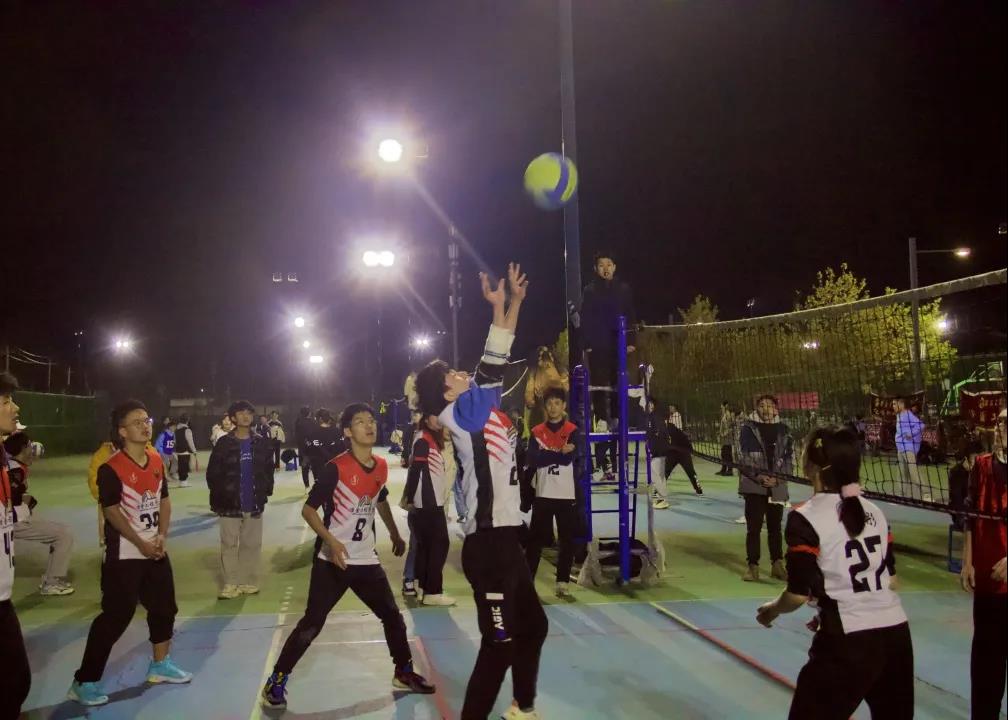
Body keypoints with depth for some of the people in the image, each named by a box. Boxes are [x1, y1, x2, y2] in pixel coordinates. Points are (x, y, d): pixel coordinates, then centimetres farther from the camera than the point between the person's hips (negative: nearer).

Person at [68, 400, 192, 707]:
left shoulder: (156, 460, 6)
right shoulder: (111, 468, -16)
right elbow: (112, 512, -17)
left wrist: (162, 536, -4)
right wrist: (141, 544, -19)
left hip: (156, 551, 7)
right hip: (124, 556, -7)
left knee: (165, 607, 16)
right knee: (116, 616, -6)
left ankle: (160, 665, 35)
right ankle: (84, 682, 6)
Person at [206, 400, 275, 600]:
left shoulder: (262, 443, 4)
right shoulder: (224, 443, -5)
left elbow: (269, 470, 10)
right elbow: (212, 473, -3)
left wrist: (266, 492, 3)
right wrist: (220, 497, -4)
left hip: (254, 504, 3)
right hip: (230, 505, -2)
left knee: (252, 544, 9)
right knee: (229, 545, 3)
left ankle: (249, 582, 19)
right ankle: (230, 585, 10)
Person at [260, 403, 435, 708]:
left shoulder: (381, 467, 3)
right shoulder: (335, 468, -17)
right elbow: (308, 509, -15)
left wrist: (395, 534, 26)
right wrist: (331, 541, -27)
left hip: (366, 560, 6)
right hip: (331, 560, -6)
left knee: (393, 616, 11)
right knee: (312, 623, -5)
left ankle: (404, 673, 30)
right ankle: (275, 682, 9)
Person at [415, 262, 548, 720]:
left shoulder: (482, 412, 12)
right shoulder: (460, 416, -11)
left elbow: (497, 364, 16)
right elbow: (492, 366, -20)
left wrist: (515, 301, 17)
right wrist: (499, 309, -15)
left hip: (504, 538, 10)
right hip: (488, 543, -10)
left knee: (534, 626, 22)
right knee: (500, 642, -7)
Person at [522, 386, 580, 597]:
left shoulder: (573, 431, 1)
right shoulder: (537, 432, 6)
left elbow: (568, 458, -14)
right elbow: (533, 459, -9)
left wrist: (546, 454, -9)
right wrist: (559, 452, -12)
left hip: (567, 494, -1)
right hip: (543, 494, 1)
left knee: (567, 540, 2)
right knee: (535, 539, 4)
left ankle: (563, 582, 11)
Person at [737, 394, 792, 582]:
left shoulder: (783, 431, 6)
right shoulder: (748, 428, -1)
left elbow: (787, 459, 5)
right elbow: (743, 457, -6)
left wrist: (777, 478, -9)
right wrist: (757, 476, -17)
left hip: (777, 486, 3)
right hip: (753, 485, -2)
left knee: (775, 527, 13)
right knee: (754, 527, 0)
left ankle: (778, 564, 24)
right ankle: (752, 566, 8)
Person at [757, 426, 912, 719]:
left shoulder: (806, 518, -12)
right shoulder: (874, 511, 7)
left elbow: (798, 594, -11)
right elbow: (891, 581, 14)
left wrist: (771, 610, 10)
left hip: (848, 642, -7)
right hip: (896, 633, 7)